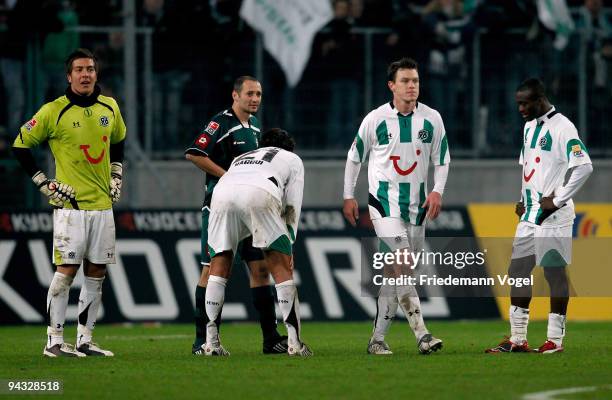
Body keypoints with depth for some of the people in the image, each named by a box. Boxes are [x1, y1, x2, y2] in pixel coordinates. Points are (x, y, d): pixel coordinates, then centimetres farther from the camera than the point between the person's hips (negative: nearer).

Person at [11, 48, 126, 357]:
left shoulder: (109, 108, 9)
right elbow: (20, 146, -1)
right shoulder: (54, 111, -7)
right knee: (66, 270, -9)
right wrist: (44, 183, -4)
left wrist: (116, 175, 18)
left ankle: (84, 340, 12)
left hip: (102, 204, 6)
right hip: (70, 205, -6)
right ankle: (54, 341, -5)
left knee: (96, 274, 6)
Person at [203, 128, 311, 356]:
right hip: (260, 194, -3)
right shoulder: (292, 159, 34)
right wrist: (288, 245, 27)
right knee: (282, 268, 5)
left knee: (219, 268, 14)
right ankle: (294, 342, 1)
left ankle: (211, 342, 8)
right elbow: (292, 208, 24)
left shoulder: (241, 158, 45)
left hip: (222, 192, 3)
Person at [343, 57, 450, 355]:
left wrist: (437, 191, -4)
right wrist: (348, 197, 8)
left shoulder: (431, 119, 2)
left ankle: (378, 338, 15)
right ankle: (422, 335, -25)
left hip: (417, 204, 4)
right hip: (384, 201, -4)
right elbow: (355, 156, 8)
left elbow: (442, 159, 11)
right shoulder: (376, 119, -4)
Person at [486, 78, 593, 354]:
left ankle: (555, 339, 4)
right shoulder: (529, 126, 14)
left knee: (554, 273, -2)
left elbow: (584, 167, -22)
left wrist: (558, 200, -18)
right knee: (517, 271, 7)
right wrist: (523, 199, 15)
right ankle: (517, 339, 12)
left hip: (553, 216, -9)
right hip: (529, 215, 9)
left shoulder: (561, 128, -14)